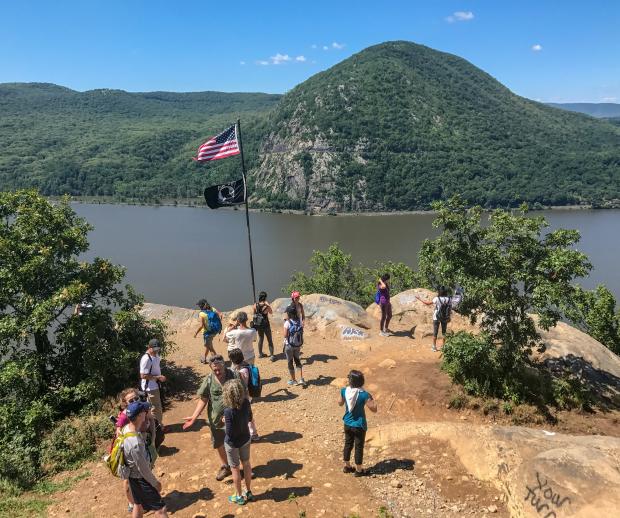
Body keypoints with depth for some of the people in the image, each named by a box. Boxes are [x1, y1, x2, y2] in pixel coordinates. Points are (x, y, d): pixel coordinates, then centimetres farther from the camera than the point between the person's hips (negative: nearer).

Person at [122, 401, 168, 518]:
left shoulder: (127, 428, -13)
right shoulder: (135, 443, -37)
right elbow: (143, 469, -25)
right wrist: (155, 483, -11)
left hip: (133, 476, 9)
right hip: (141, 479, -9)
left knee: (138, 504, 27)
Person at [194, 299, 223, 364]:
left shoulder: (201, 314, -17)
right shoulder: (212, 309, -2)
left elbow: (201, 326, -22)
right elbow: (220, 314, -10)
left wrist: (196, 333, -8)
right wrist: (219, 323, 4)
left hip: (207, 332, -7)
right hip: (215, 331, 7)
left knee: (210, 347, 7)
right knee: (207, 345, 27)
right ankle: (204, 358, 42)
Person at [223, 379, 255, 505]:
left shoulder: (229, 411, -33)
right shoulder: (246, 402, -15)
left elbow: (230, 433, -25)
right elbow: (249, 418, 1)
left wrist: (226, 421, -10)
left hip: (233, 443, -6)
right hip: (246, 438, 6)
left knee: (235, 468, 15)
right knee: (246, 464, 23)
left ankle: (239, 497, 33)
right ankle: (249, 492, 40)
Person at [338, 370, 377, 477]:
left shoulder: (344, 391, -12)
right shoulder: (364, 395, -25)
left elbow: (340, 403, 7)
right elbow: (374, 409, -18)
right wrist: (372, 399, -3)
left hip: (347, 424, 4)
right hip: (359, 426, -4)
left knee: (348, 444, 21)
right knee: (359, 447, 11)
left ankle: (347, 466, 37)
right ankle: (358, 470, 25)